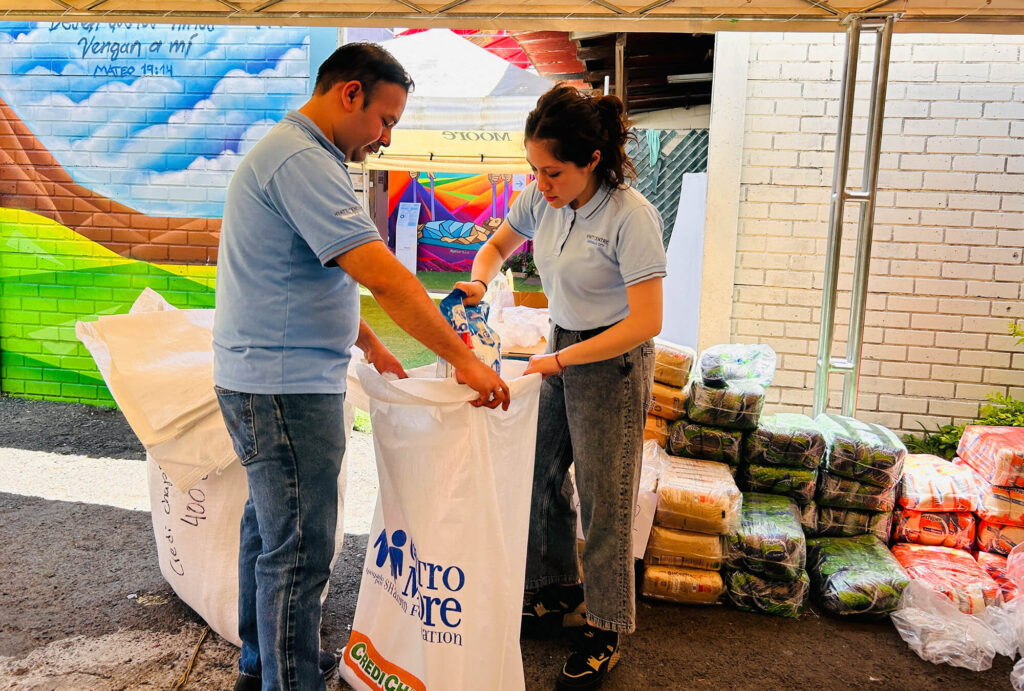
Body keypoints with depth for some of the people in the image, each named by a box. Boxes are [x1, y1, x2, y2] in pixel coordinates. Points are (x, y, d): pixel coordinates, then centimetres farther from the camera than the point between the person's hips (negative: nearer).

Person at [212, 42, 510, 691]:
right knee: (300, 549, -2)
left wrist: (370, 343, 21)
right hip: (285, 387, -11)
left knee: (271, 525, 21)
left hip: (269, 380, 11)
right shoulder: (302, 161, -20)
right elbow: (384, 276, -27)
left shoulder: (292, 152, 16)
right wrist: (466, 359, -23)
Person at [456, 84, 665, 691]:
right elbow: (499, 244, 14)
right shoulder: (542, 198, -5)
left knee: (605, 500, 2)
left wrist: (560, 360, -25)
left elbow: (647, 322, -25)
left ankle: (607, 629, 20)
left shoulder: (630, 216, -24)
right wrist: (478, 280, -9)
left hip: (613, 363, -7)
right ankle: (558, 591, 36)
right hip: (561, 348, 7)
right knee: (538, 476, 14)